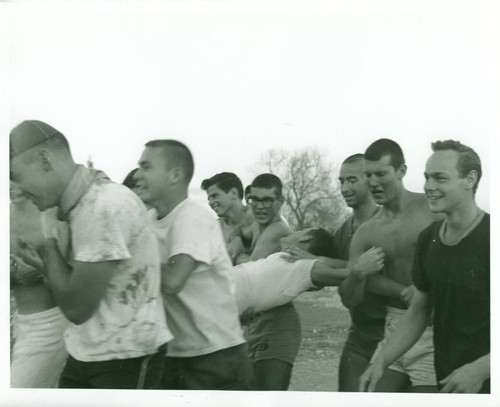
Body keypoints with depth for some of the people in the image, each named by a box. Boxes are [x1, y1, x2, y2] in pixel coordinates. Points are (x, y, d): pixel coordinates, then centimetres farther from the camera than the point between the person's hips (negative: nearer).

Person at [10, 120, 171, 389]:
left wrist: (49, 244, -9)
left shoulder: (106, 206, -22)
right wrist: (45, 265, 2)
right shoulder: (79, 206, 6)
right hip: (85, 354, 8)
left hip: (127, 358, -8)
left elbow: (76, 308, -20)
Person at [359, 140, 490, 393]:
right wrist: (381, 362, 4)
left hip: (483, 383, -5)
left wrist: (480, 370, -22)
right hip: (445, 382, 5)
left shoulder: (487, 237, -14)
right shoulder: (428, 239, 5)